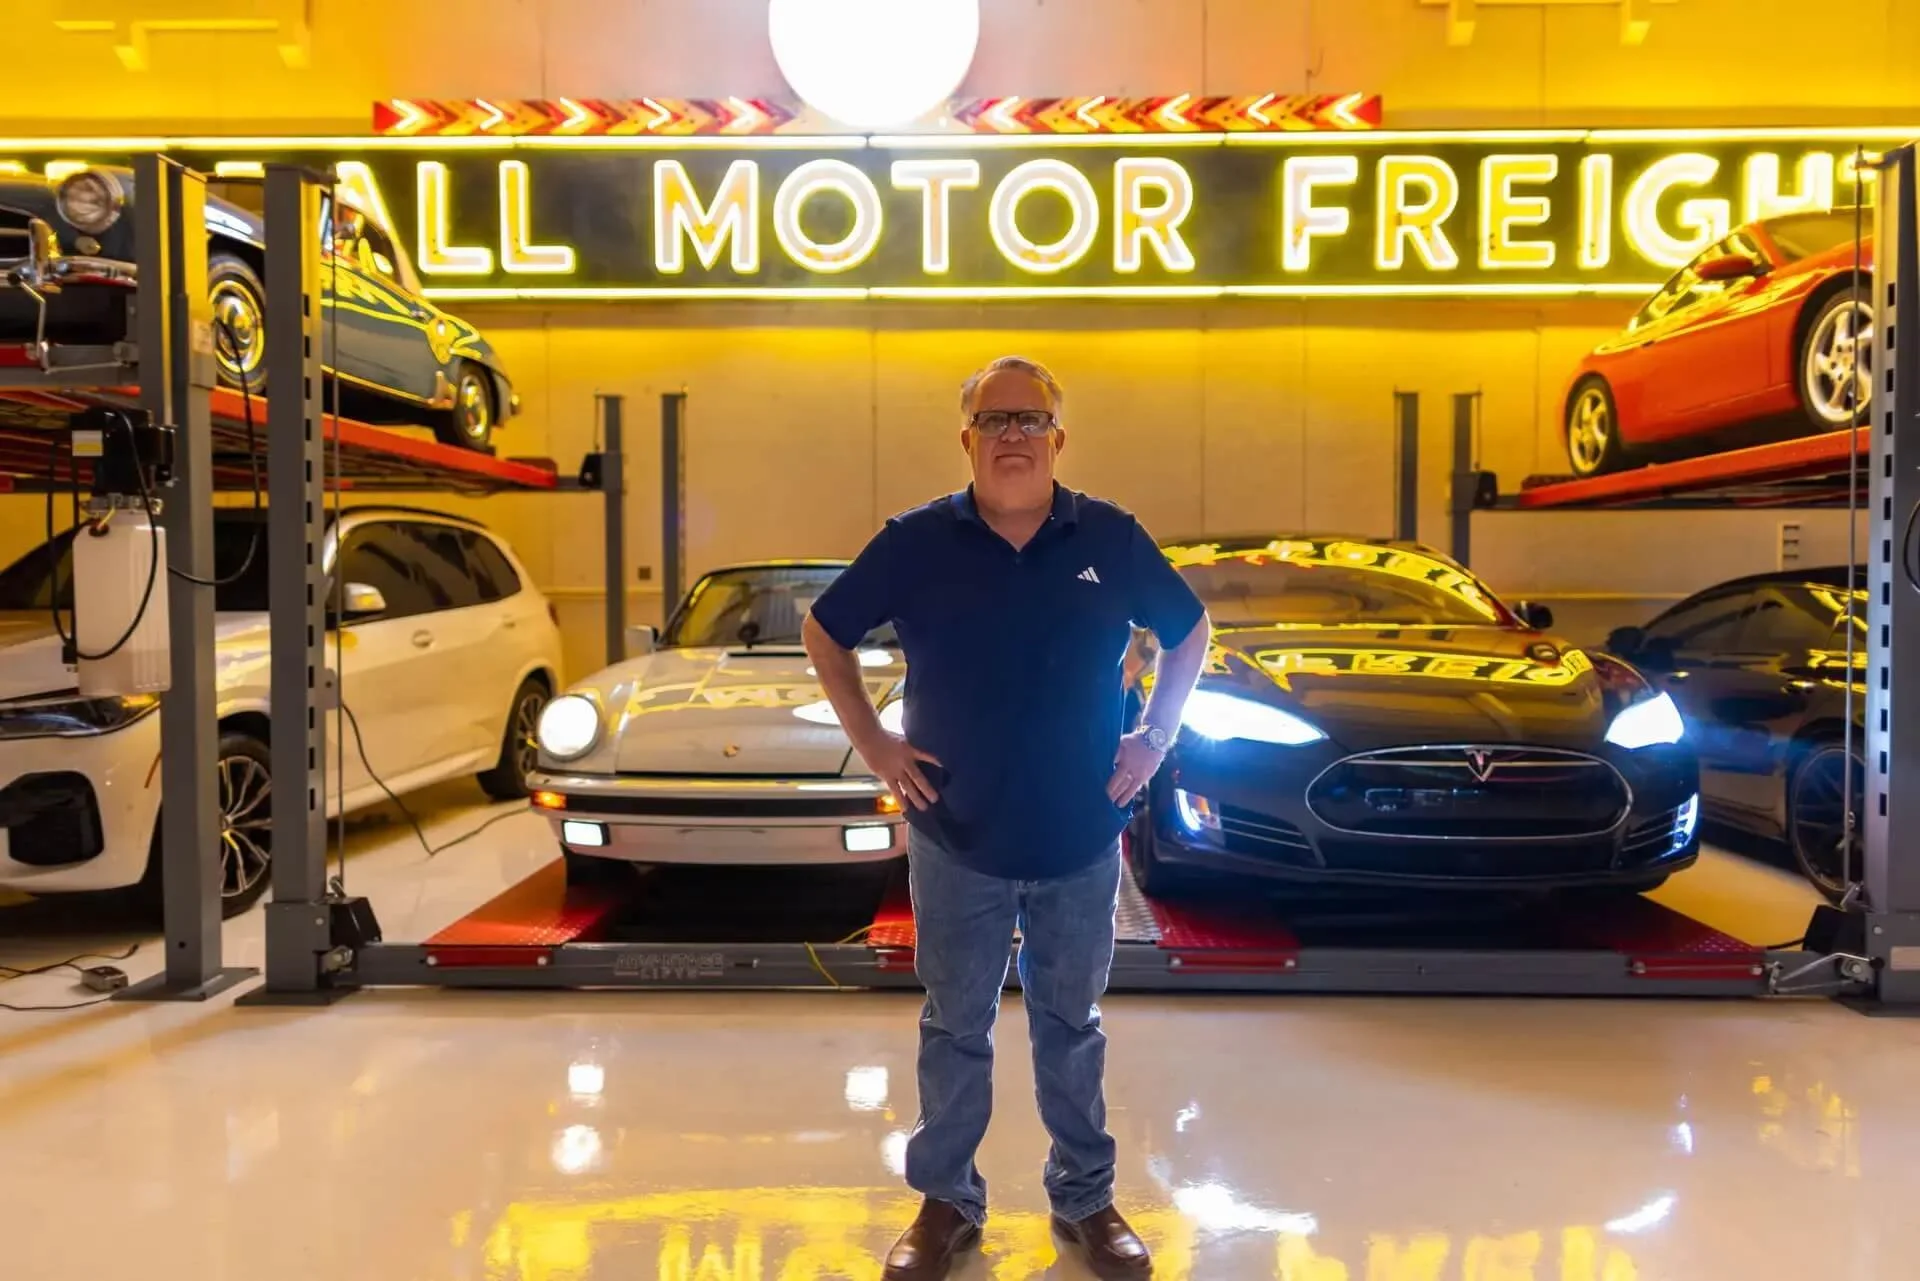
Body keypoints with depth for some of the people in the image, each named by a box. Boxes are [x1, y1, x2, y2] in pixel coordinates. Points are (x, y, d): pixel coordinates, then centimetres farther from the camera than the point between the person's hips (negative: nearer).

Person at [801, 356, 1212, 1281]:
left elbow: (1190, 631, 11)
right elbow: (824, 632, 5)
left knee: (1071, 1028, 16)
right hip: (957, 840, -1)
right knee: (956, 1029, 13)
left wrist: (1154, 738, 1)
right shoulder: (917, 543, -6)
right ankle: (945, 1202, 31)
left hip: (1082, 842, 1)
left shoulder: (1112, 540, -3)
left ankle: (1086, 1200, 34)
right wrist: (872, 743, -2)